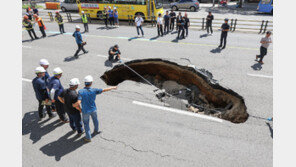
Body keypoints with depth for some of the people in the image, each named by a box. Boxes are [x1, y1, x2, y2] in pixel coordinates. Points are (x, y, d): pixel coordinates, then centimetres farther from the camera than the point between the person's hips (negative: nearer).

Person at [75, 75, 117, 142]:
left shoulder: (80, 91, -28)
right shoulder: (94, 90, -21)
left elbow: (78, 103, -35)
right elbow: (104, 90, -9)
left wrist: (74, 105, -11)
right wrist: (113, 87, 7)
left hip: (85, 111, -2)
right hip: (93, 109, 2)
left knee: (86, 123, 19)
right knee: (95, 120, 29)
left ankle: (88, 138, 30)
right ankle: (96, 130, 55)